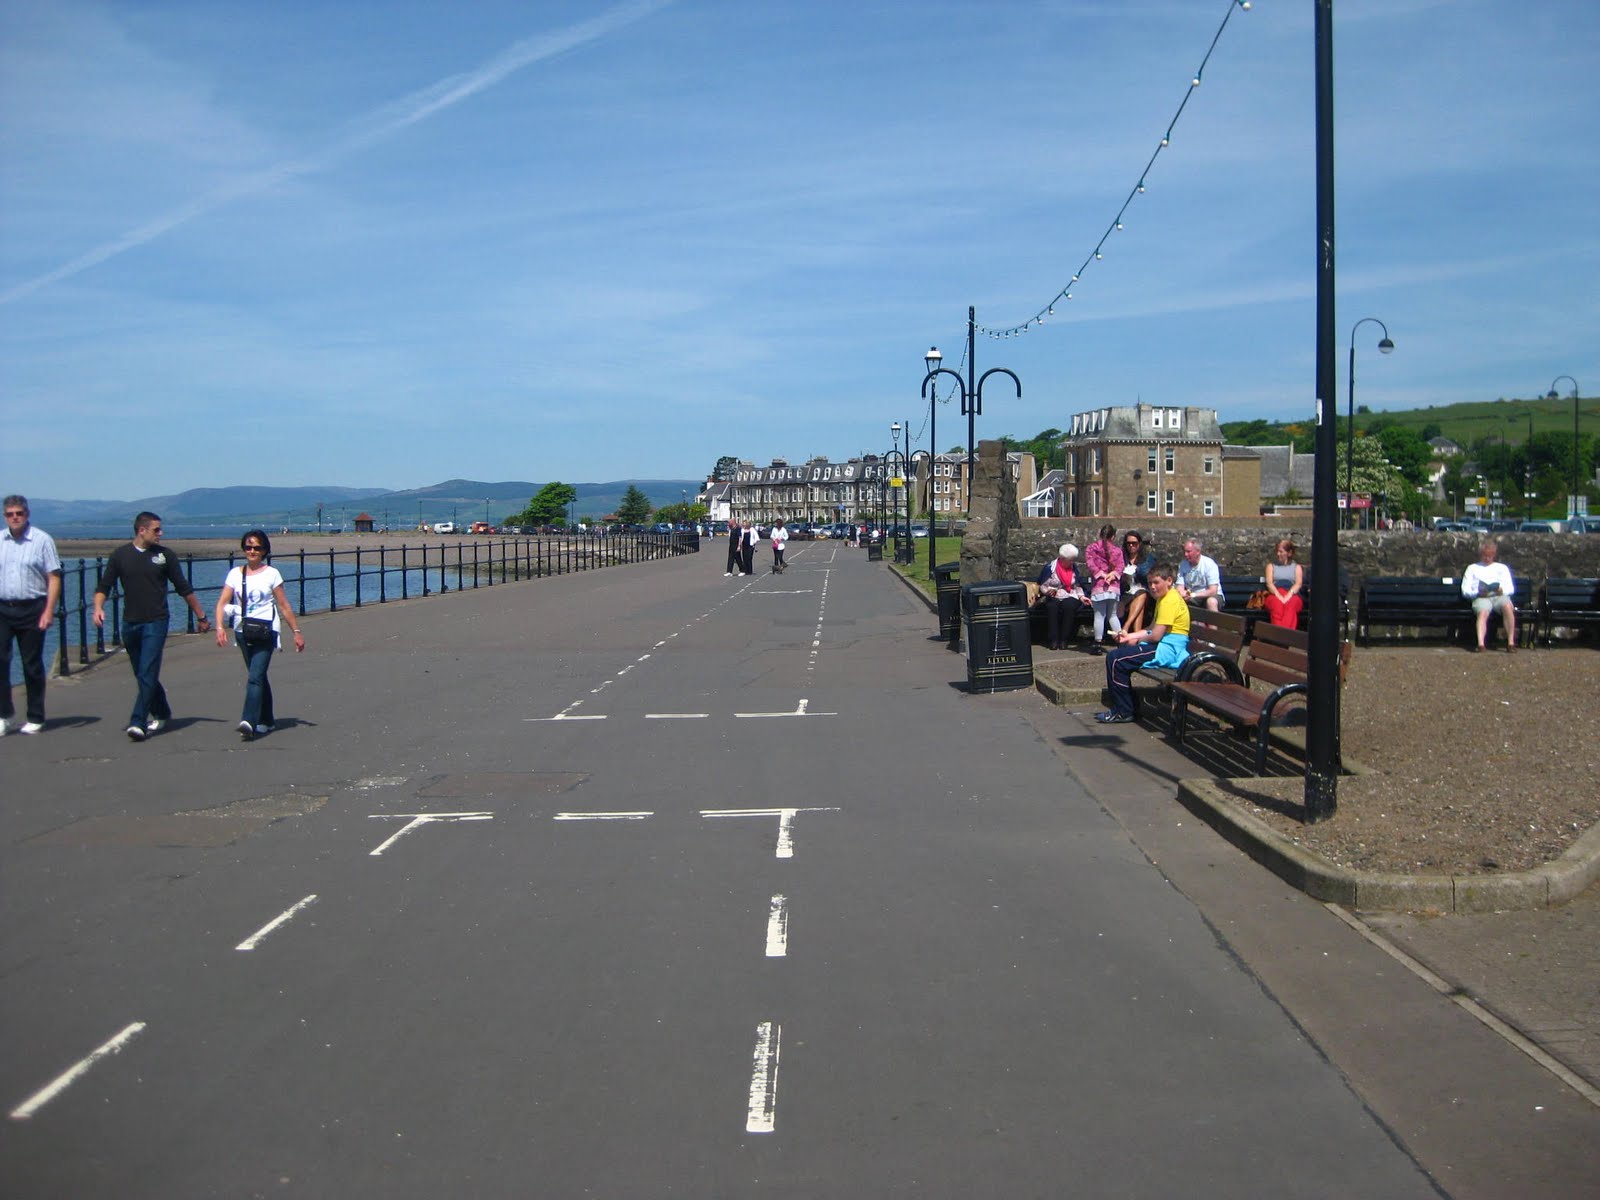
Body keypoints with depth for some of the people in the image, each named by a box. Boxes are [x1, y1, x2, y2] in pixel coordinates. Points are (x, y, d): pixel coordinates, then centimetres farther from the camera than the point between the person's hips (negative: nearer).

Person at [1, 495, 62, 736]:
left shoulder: (42, 540, -3)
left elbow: (54, 578, -5)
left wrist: (49, 611, -13)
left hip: (32, 609, -3)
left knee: (32, 665, 4)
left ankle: (35, 718, 14)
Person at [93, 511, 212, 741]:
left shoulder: (164, 556, 3)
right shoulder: (120, 555, 5)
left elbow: (184, 589, 9)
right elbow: (104, 586, 6)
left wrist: (201, 616, 11)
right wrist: (98, 607, -13)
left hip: (155, 623, -3)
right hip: (130, 624, 3)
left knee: (148, 674, -12)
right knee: (142, 674, 12)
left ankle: (138, 722, -15)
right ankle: (161, 713, 30)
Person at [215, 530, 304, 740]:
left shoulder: (271, 574, 1)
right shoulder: (235, 574, 8)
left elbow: (284, 606, 3)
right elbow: (222, 602, 0)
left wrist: (297, 631, 3)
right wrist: (220, 627, -15)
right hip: (243, 632, 4)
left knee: (255, 677, -16)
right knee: (258, 676, 14)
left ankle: (249, 722, -27)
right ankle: (266, 720, 26)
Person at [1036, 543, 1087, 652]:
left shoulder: (1074, 568, 9)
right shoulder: (1050, 567, -2)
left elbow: (1077, 586, 18)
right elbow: (1042, 586, 1)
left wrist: (1081, 597, 3)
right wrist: (1048, 591, -20)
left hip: (1070, 597, 2)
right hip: (1054, 597, -1)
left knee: (1068, 607, -34)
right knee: (1052, 607, -36)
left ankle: (1064, 640, -28)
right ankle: (1053, 640, -31)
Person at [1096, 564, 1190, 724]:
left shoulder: (1170, 601, -16)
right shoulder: (1163, 598, 18)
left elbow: (1156, 635, -20)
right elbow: (1152, 629, 19)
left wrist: (1138, 640, -2)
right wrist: (1129, 636, 5)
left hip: (1167, 650, -11)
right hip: (1163, 646, 11)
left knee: (1115, 659, -17)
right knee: (1122, 650, 23)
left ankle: (1123, 712, -9)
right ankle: (1120, 707, 21)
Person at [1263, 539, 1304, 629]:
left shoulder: (1296, 567, 26)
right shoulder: (1271, 566, 27)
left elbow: (1298, 583, 7)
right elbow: (1269, 583, 8)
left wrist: (1289, 595, -16)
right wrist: (1278, 595, -15)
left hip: (1292, 595, 0)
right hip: (1275, 595, 0)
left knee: (1290, 605, -40)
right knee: (1277, 605, -40)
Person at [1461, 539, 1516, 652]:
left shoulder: (1502, 568, 30)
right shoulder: (1472, 568, 26)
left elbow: (1511, 588, 18)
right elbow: (1465, 590, 14)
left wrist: (1502, 590, -7)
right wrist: (1478, 593, -8)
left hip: (1500, 595, 1)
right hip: (1481, 597, -1)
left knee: (1508, 607, -35)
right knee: (1483, 612, -36)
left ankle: (1511, 642, -35)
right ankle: (1480, 643, -54)